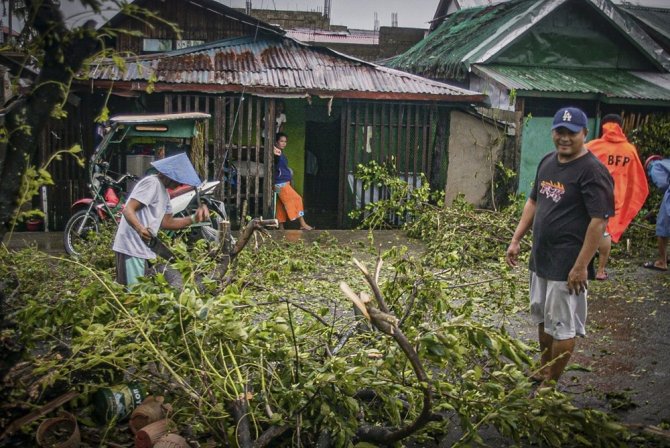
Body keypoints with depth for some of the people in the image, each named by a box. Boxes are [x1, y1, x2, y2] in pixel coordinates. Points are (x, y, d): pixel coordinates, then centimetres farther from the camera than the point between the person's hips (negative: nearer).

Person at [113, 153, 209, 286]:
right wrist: (140, 229, -39)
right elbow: (128, 210, -22)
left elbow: (167, 222, 16)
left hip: (141, 249, 10)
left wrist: (194, 218, 7)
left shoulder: (164, 191, 17)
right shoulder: (152, 183, -14)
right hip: (131, 248, -10)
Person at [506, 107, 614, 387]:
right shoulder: (547, 162, 9)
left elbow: (599, 221, -19)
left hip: (567, 265, -8)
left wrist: (581, 266, -21)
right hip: (540, 258, 8)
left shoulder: (592, 171, -16)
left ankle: (550, 384, 15)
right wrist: (516, 240, 13)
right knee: (542, 318, 21)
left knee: (562, 326, 2)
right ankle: (543, 370, 38)